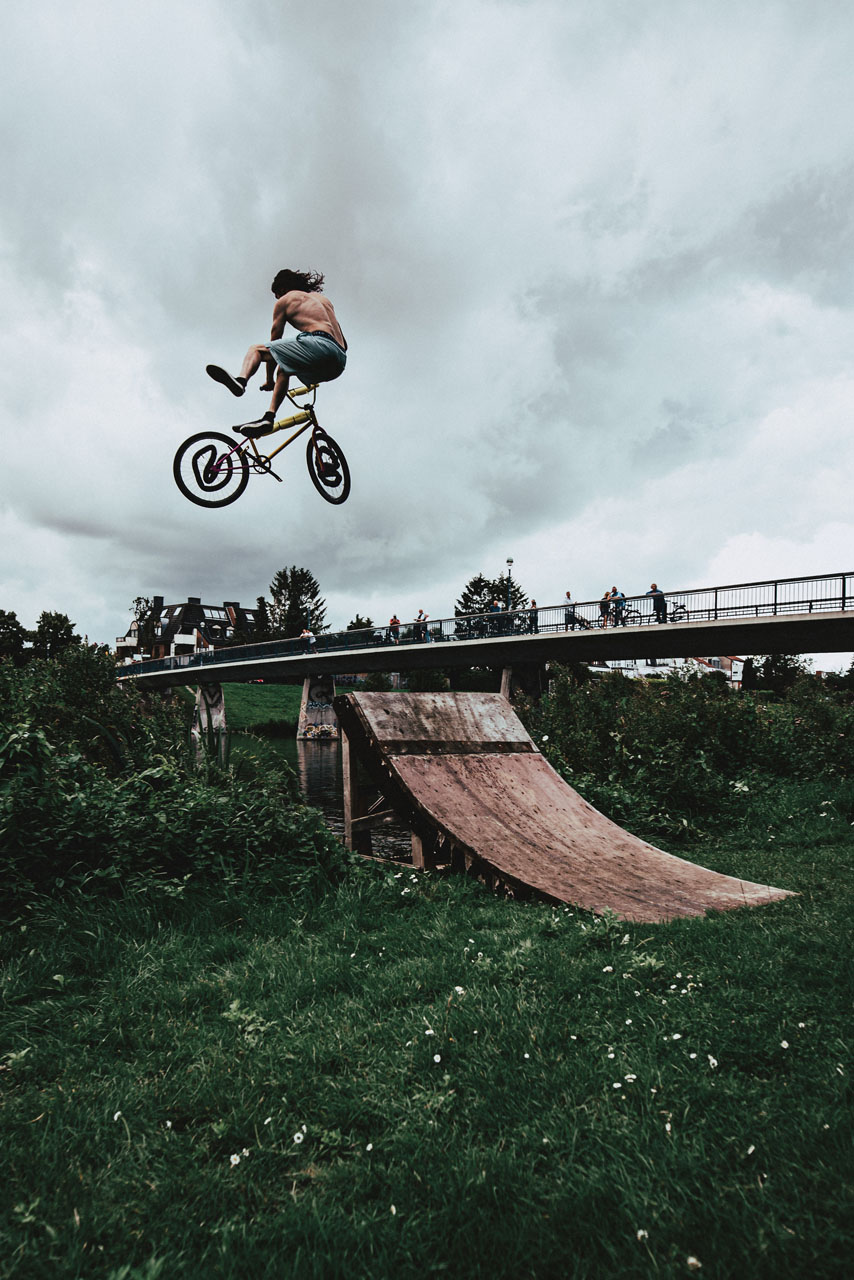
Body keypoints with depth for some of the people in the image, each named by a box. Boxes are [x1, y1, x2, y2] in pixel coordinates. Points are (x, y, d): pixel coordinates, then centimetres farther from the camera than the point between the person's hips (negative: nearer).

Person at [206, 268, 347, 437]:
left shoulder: (284, 300, 18)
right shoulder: (323, 299, 36)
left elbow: (274, 341, 19)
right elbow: (344, 343, 32)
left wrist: (269, 381, 26)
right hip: (339, 363, 7)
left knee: (256, 349, 3)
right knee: (283, 368, 30)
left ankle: (241, 380, -28)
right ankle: (268, 417, 18)